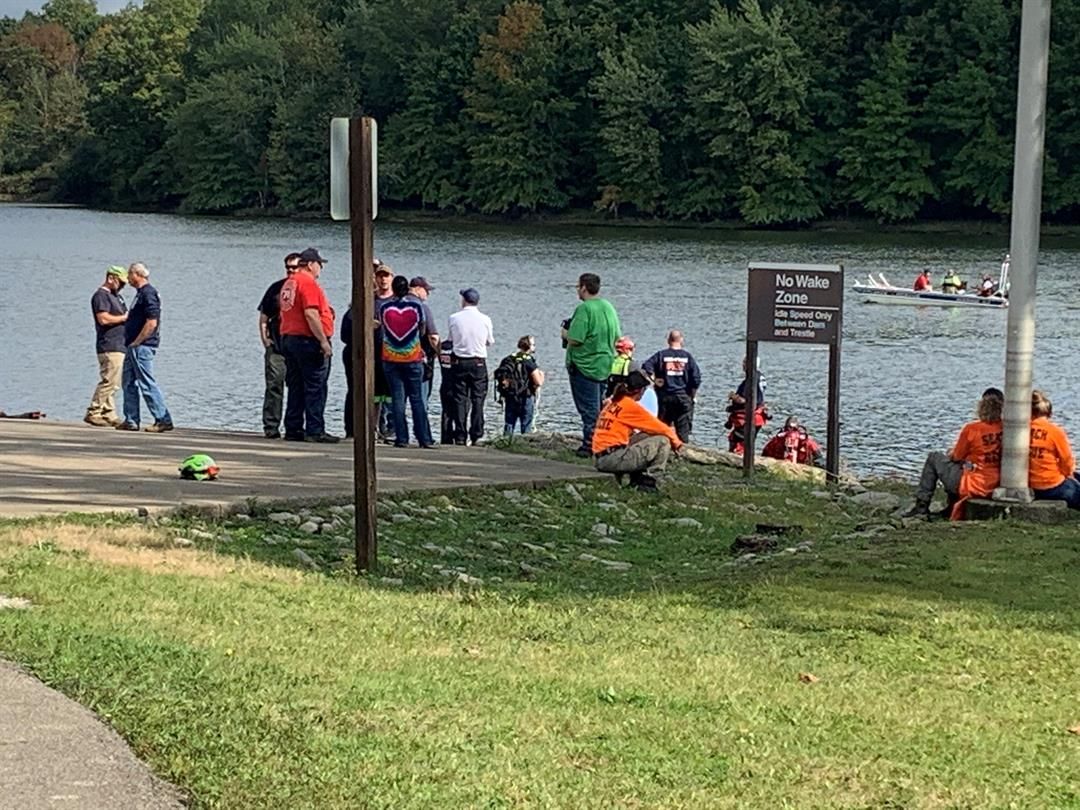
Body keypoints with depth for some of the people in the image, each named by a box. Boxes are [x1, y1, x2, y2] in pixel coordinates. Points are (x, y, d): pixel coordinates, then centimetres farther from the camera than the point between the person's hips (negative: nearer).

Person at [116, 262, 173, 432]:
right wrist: (130, 344, 18)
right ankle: (131, 420, 16)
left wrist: (136, 342, -17)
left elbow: (151, 323, -21)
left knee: (147, 384, -10)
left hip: (142, 347, -11)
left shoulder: (148, 294, -14)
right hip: (134, 347, 11)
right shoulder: (142, 293, 18)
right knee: (129, 383, 12)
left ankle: (163, 420, -9)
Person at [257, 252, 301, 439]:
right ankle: (271, 427, -4)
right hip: (276, 346, 0)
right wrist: (265, 340, 2)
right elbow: (263, 317, 13)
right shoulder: (276, 288, 10)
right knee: (274, 386, -5)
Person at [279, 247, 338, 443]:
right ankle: (315, 431, -7)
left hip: (288, 339, 9)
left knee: (295, 388, 10)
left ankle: (293, 430, 11)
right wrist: (324, 341, -19)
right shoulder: (308, 282, -12)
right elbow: (311, 314, -21)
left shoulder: (289, 283, 16)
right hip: (308, 340, -9)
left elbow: (283, 313, 19)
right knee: (315, 388, -6)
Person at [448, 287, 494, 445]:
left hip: (459, 362, 0)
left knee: (460, 399, 4)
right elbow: (490, 342, 7)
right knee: (478, 399, 4)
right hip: (479, 363, 0)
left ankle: (460, 436, 2)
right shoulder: (485, 319, -5)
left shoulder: (454, 318, -5)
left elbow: (451, 340, 5)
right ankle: (476, 436, 1)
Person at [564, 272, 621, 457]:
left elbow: (575, 339, -22)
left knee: (589, 409, -3)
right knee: (602, 407, 14)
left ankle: (590, 445, -2)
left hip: (585, 367, -7)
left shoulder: (584, 309, -17)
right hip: (607, 366, 7)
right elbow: (617, 336, 13)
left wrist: (565, 334, -2)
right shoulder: (609, 307, 6)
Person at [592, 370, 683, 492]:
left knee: (646, 437, 22)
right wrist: (676, 441, 16)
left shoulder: (612, 403, 16)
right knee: (663, 442, -3)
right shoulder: (631, 405, -9)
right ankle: (647, 482, 0)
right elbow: (659, 427, -1)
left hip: (599, 459, 9)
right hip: (613, 458, -9)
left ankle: (635, 479, 17)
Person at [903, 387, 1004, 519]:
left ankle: (921, 507, 21)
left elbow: (956, 457, -3)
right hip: (994, 485, 6)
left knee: (933, 458, 16)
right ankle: (950, 509, 42)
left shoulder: (971, 429, -16)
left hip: (973, 486, -6)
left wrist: (950, 453, 20)